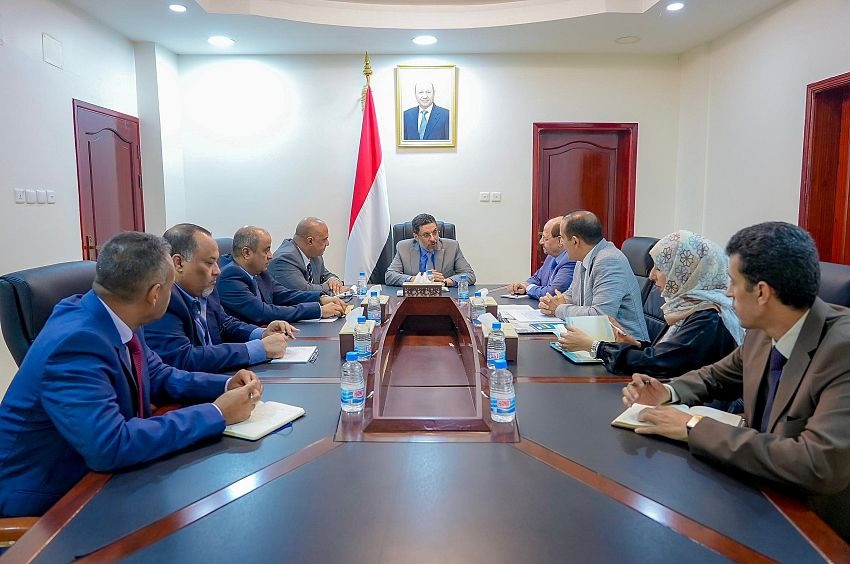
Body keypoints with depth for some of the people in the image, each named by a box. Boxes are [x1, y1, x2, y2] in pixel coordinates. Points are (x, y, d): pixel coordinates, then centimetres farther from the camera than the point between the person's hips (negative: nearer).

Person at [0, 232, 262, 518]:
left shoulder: (114, 317, -6)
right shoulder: (75, 343, -30)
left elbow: (158, 375, 8)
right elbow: (110, 447, -35)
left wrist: (226, 385, -8)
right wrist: (217, 414, -29)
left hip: (94, 469, 7)